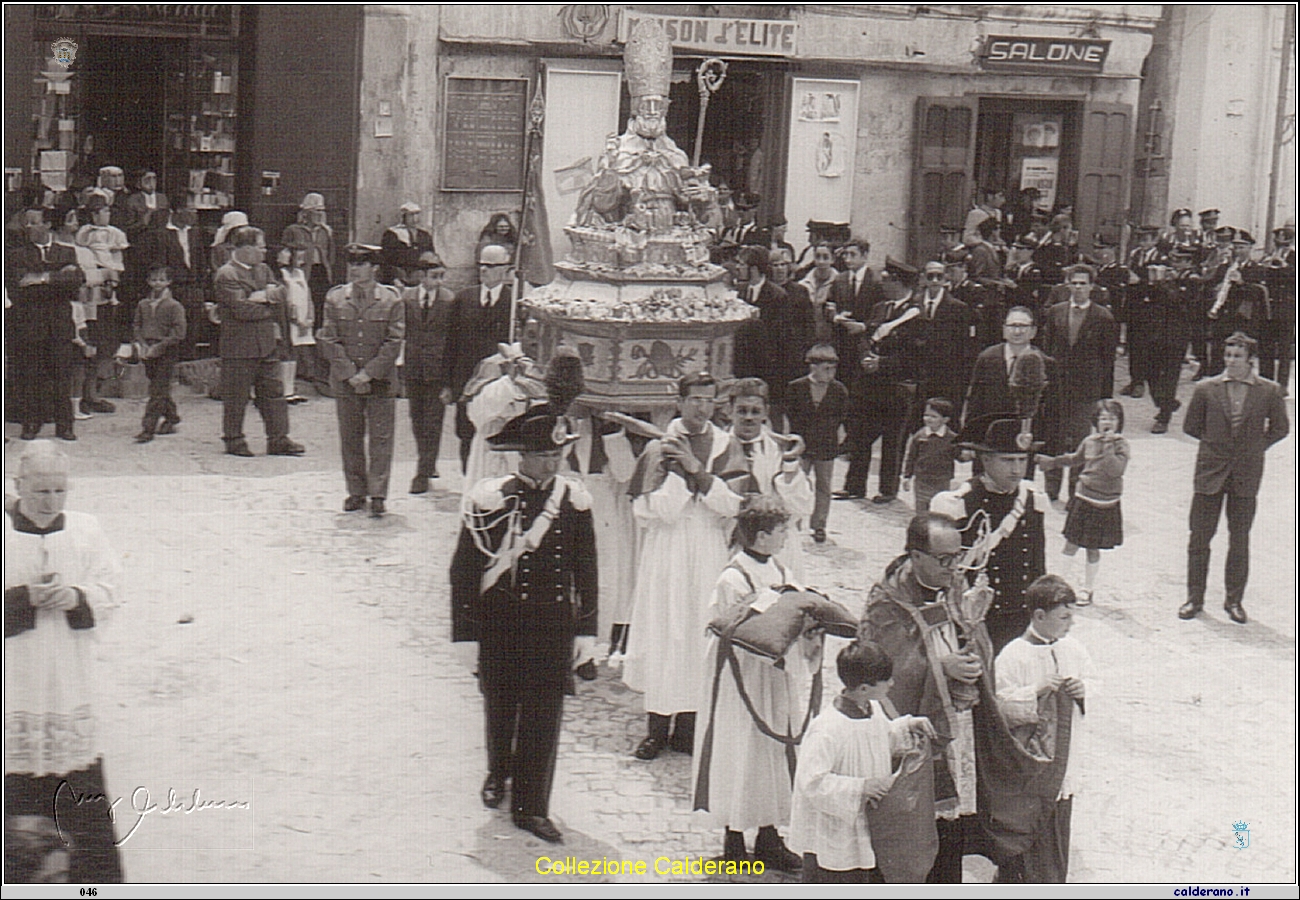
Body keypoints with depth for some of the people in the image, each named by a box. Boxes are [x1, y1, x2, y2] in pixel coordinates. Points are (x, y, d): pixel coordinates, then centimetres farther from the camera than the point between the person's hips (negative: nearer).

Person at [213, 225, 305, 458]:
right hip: (239, 347, -7)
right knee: (236, 396, 2)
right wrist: (269, 306, -8)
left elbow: (278, 296, 3)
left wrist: (259, 297, -15)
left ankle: (278, 440, 10)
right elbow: (241, 309, -20)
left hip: (267, 343, 7)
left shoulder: (264, 270, 15)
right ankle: (233, 439, 14)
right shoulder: (225, 275, -10)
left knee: (273, 391, 6)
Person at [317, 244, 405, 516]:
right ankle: (356, 492, 17)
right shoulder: (334, 298, 4)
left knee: (381, 437, -2)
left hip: (379, 380, -2)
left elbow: (393, 343, -5)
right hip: (344, 380, 2)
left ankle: (377, 494, 2)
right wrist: (350, 374, -9)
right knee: (350, 438, 7)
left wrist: (368, 373, -11)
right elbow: (329, 340, 1)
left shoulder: (391, 300, -1)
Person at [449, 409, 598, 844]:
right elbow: (464, 567, -4)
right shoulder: (489, 498, -9)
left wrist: (585, 627, 3)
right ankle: (498, 773, 42)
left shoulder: (574, 498, -2)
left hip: (554, 620, 1)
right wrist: (465, 630, -5)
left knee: (544, 711, 1)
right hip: (500, 620, -1)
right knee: (500, 704, 14)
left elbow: (586, 567, 5)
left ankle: (531, 806, 10)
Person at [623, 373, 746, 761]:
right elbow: (647, 509, -7)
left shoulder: (727, 447, 4)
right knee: (661, 634, 0)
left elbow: (734, 504, -7)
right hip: (664, 554, -1)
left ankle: (688, 723, 12)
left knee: (701, 637, 3)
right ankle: (657, 726, 7)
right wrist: (676, 470, -15)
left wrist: (697, 470, -14)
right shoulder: (658, 447, 0)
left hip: (709, 555, 1)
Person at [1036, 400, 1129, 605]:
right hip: (1083, 500, 3)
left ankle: (1087, 590, 23)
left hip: (1106, 505, -3)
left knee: (1093, 549, 8)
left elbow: (1115, 470, -25)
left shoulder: (1121, 445, -9)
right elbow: (1076, 458, 24)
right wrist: (1053, 462, 29)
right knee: (1071, 545, 3)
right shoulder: (1090, 441, 3)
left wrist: (1108, 447, -27)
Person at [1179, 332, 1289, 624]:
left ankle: (1234, 600, 20)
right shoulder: (1207, 389, -3)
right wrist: (1216, 442, 4)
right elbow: (1191, 426, 8)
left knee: (1239, 539, 7)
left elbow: (1280, 428, 9)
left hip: (1246, 472, 0)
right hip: (1211, 469, 0)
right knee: (1199, 536, 4)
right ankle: (1195, 598, 16)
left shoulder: (1269, 391, -3)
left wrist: (1255, 447, 3)